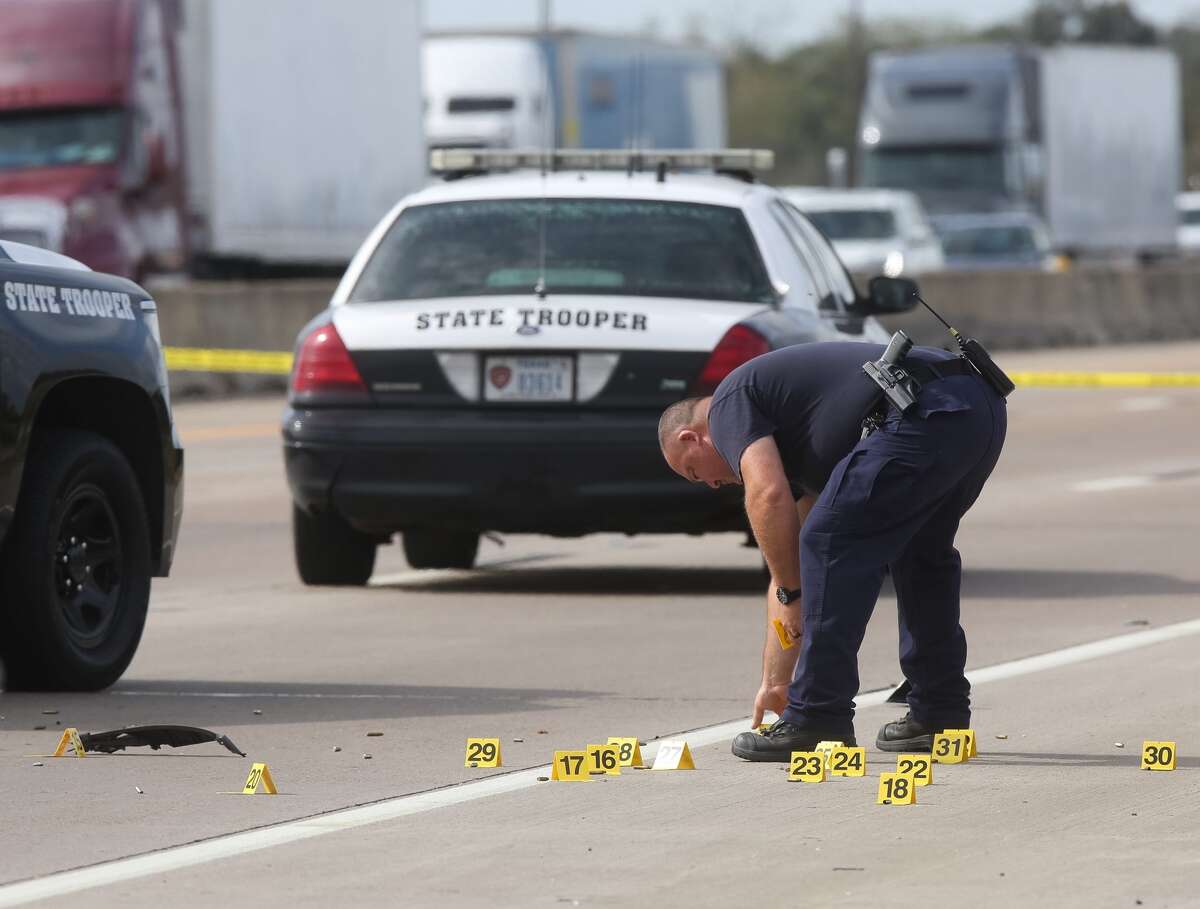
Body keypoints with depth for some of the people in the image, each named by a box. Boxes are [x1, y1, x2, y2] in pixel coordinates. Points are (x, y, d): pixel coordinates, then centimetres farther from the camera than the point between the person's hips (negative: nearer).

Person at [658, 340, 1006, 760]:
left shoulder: (731, 402, 11)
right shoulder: (790, 442, 36)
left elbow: (768, 496, -8)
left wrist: (792, 593, 3)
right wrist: (775, 680, 43)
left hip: (923, 416, -10)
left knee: (832, 544, -3)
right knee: (921, 552, 28)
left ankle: (819, 721, -1)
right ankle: (940, 715, 29)